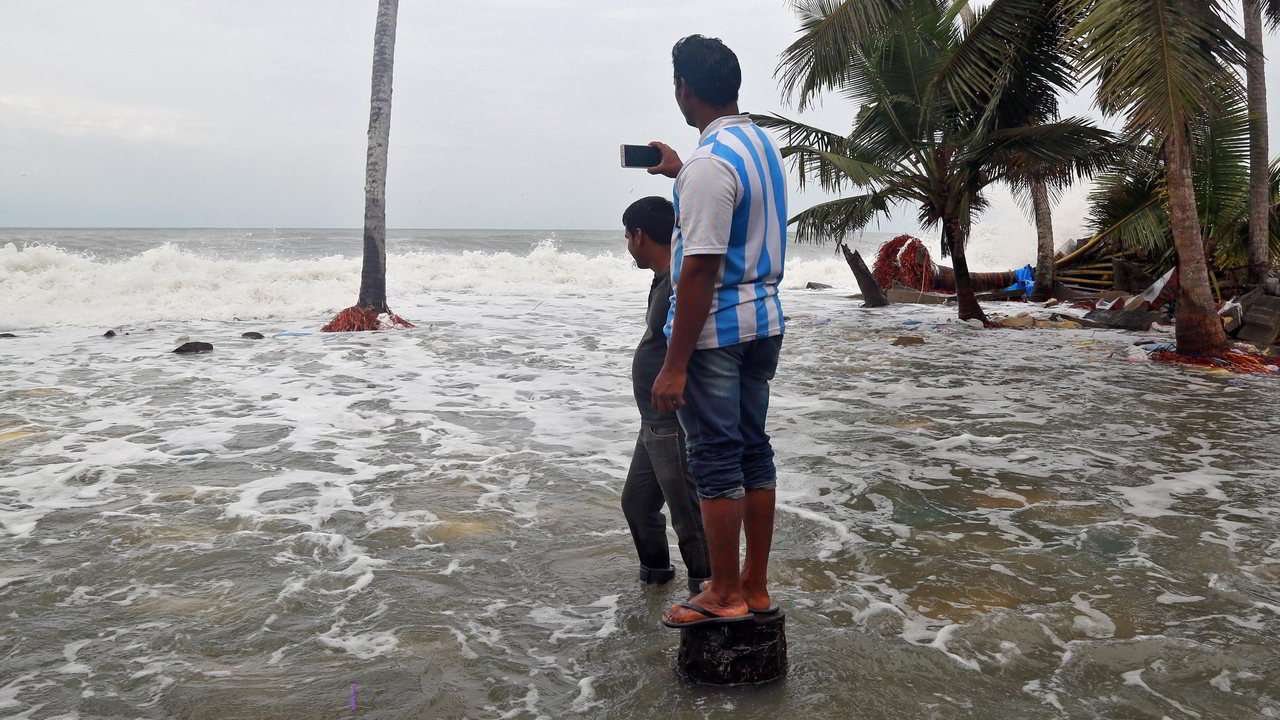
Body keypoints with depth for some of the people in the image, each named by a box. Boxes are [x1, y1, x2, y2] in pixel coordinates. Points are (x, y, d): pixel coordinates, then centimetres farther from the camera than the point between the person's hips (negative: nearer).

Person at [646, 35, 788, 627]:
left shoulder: (710, 162, -19)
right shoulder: (761, 145, 11)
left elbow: (700, 270, -23)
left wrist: (675, 364, -21)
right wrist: (680, 173, 41)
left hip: (715, 329, -9)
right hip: (763, 320, 9)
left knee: (716, 460, 0)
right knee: (753, 451, 12)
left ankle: (725, 595, 11)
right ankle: (755, 586, 22)